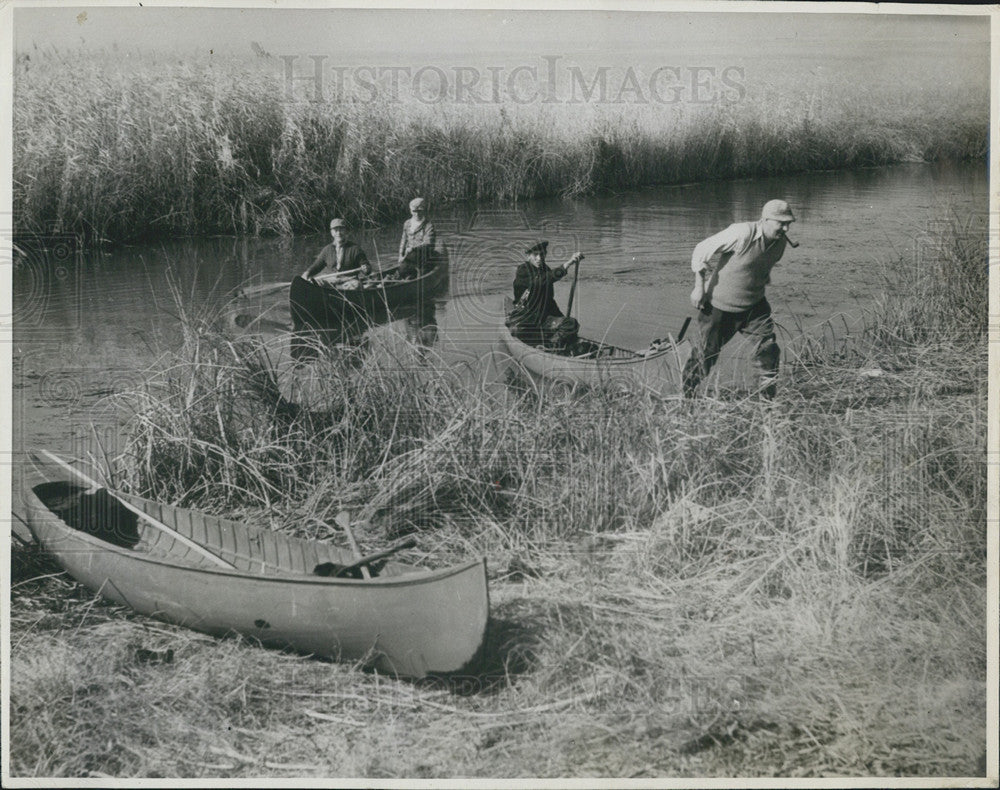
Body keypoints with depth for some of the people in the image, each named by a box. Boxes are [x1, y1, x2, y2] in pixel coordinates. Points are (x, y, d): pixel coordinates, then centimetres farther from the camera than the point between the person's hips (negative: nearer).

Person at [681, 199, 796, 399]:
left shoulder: (780, 241, -4)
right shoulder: (742, 234, -26)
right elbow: (702, 250, -19)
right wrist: (699, 287, -17)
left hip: (754, 306, 5)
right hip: (721, 306, -5)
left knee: (768, 346, -10)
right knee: (707, 352, 6)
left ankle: (768, 397, 1)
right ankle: (687, 394, 28)